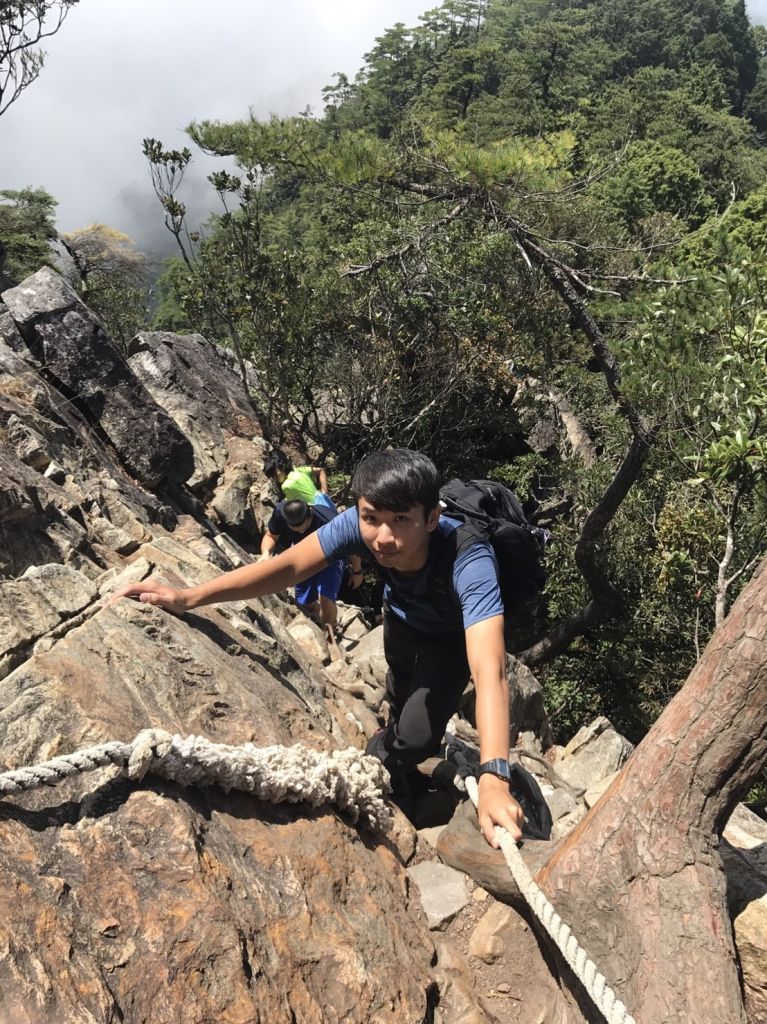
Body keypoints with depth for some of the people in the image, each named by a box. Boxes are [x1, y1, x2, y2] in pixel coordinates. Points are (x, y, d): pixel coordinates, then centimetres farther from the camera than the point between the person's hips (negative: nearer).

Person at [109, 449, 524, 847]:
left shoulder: (469, 564, -49)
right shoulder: (359, 524, -39)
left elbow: (488, 671, -58)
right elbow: (288, 566, -34)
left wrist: (493, 779, -70)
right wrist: (187, 597, -43)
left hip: (454, 632, -4)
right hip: (401, 613, 4)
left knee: (418, 734, -16)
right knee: (402, 692, 31)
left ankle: (378, 762, 20)